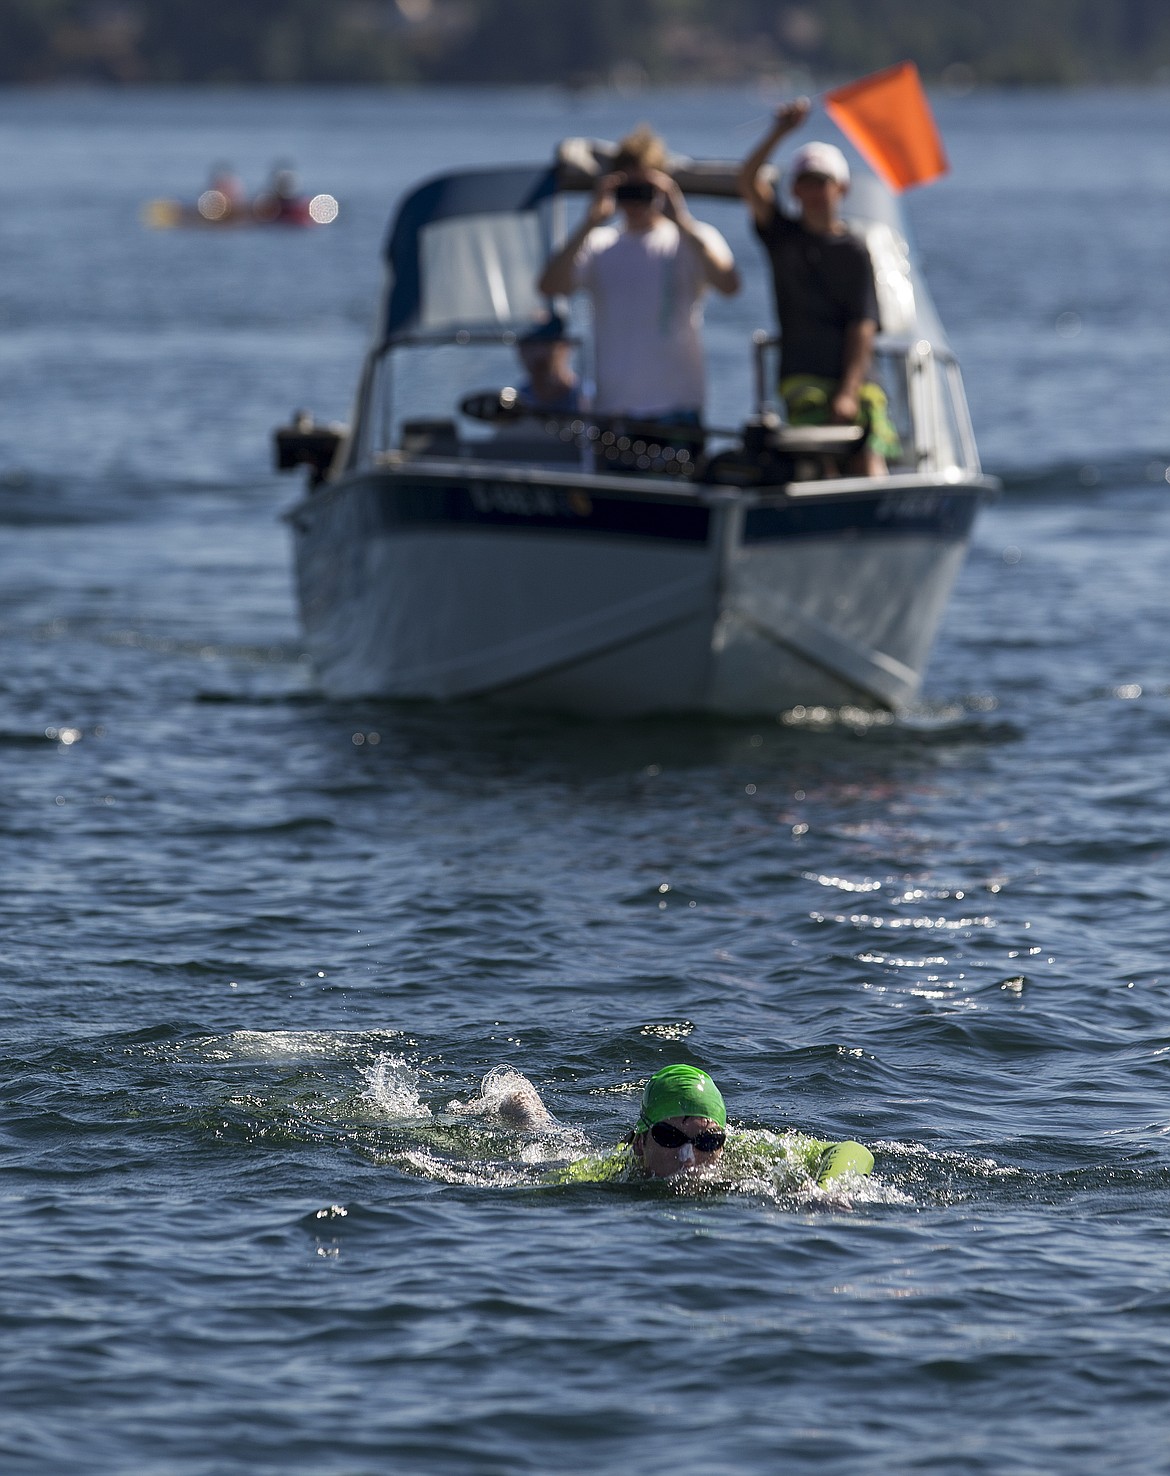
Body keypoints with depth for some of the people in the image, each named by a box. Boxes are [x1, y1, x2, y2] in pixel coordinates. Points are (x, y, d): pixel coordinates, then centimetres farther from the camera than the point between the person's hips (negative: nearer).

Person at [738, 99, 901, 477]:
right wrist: (778, 134, -22)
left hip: (856, 379, 0)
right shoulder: (782, 236, 9)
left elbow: (862, 329, -2)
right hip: (802, 378, 0)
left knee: (868, 465, -19)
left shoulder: (854, 252, 5)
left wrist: (849, 393, -13)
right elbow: (748, 183, -8)